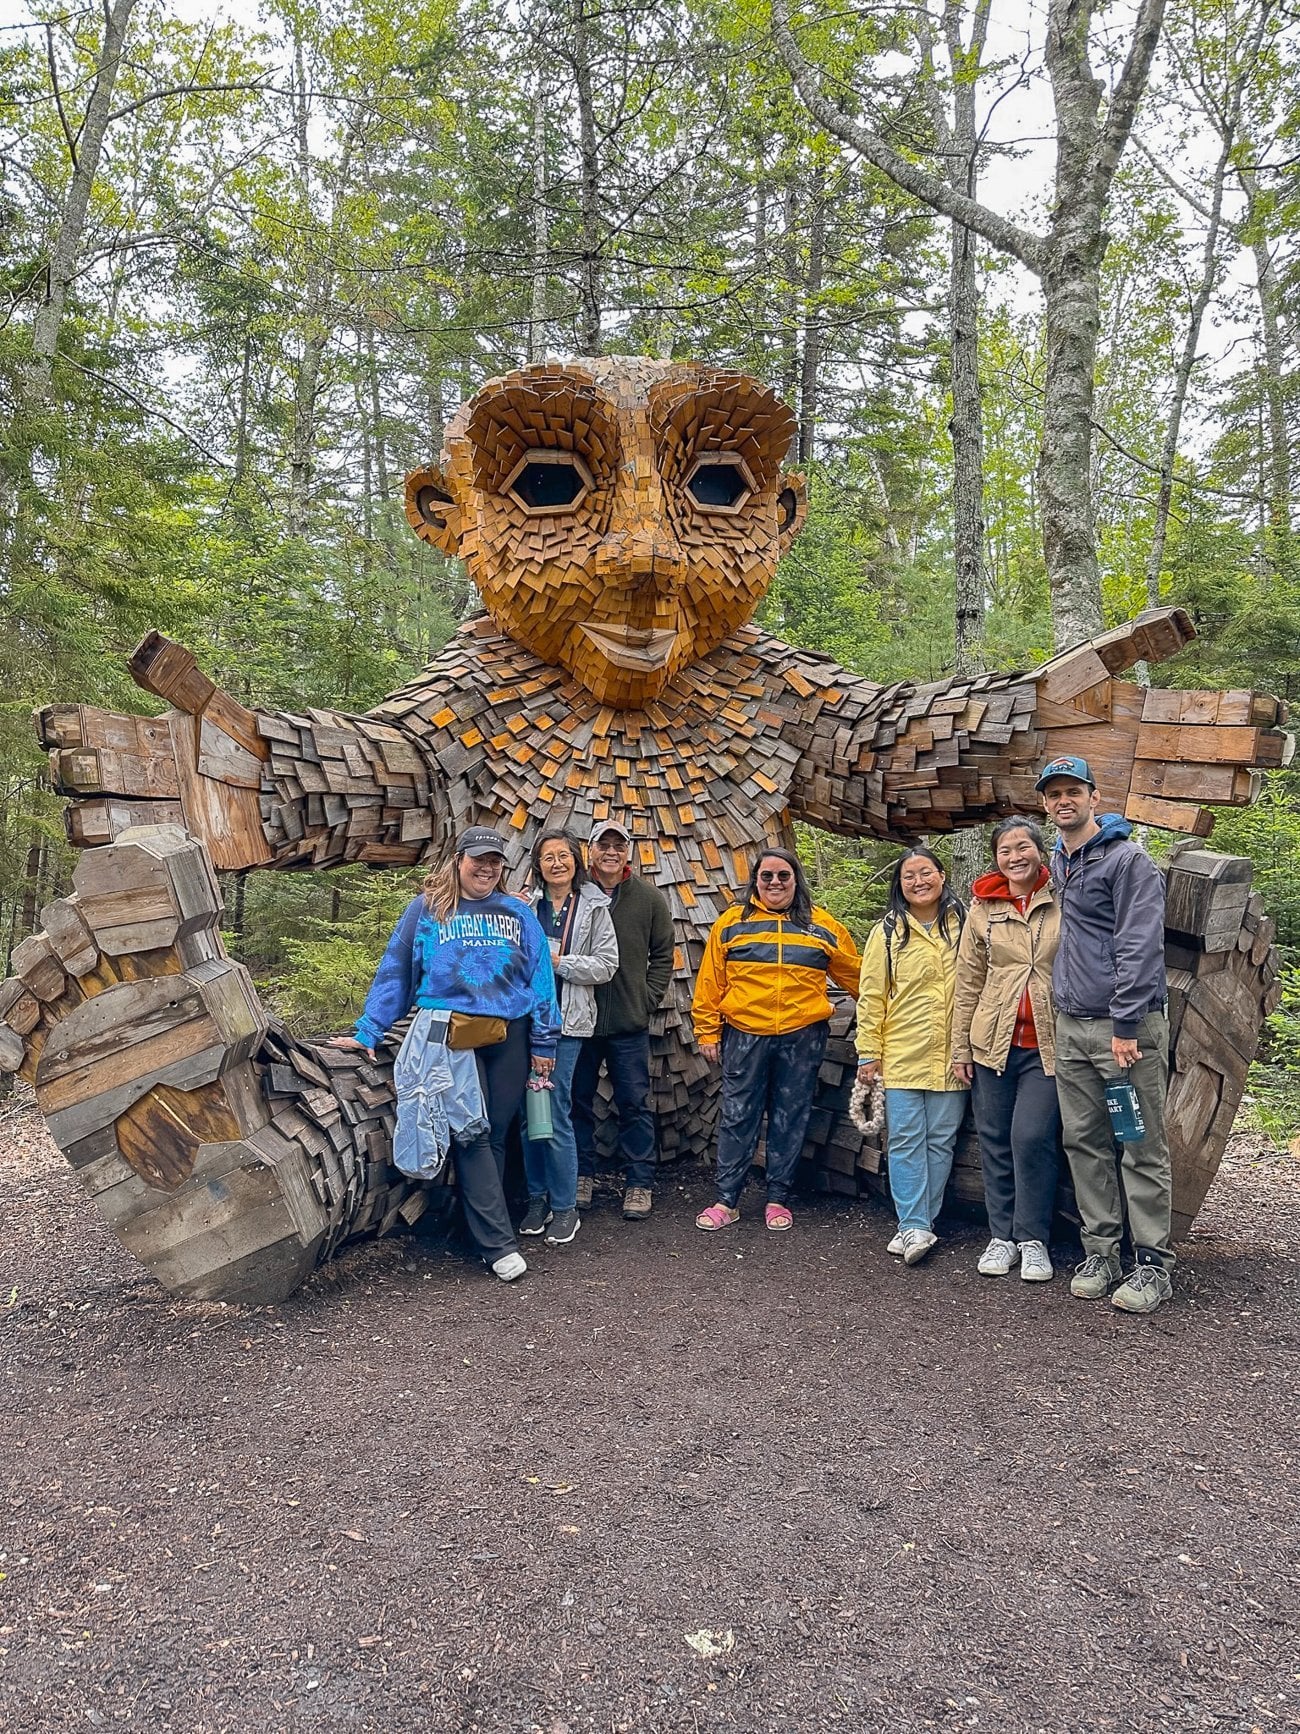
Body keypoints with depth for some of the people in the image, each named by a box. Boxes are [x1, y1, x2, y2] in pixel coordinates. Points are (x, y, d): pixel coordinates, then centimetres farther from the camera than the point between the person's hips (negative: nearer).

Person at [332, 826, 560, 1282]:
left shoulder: (518, 915, 12)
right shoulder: (427, 910, 6)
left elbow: (540, 977, 11)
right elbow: (395, 972, 6)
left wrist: (544, 1043, 6)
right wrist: (367, 1032, 1)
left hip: (508, 1038, 3)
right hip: (451, 1035, -2)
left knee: (496, 1136, 7)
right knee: (472, 1136, -9)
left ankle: (482, 1224, 21)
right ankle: (500, 1244, -6)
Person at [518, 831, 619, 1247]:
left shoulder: (593, 907, 3)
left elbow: (606, 964, -2)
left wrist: (558, 962, -9)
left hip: (567, 1021, -3)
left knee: (555, 1111, -6)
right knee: (529, 1111, 8)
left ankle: (564, 1208, 8)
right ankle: (537, 1199, 23)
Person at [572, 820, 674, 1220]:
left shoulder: (649, 898, 3)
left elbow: (663, 955, 8)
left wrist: (647, 998, 0)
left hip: (629, 1023, 0)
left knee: (634, 1103, 6)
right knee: (578, 1100, 10)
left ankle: (639, 1183, 17)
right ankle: (581, 1175, 25)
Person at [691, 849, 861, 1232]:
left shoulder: (821, 925, 6)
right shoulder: (731, 922, 4)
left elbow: (855, 976, 14)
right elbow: (710, 982, 4)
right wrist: (707, 1031, 2)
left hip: (802, 1038, 1)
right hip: (744, 1035, -1)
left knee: (790, 1120, 8)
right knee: (737, 1118, 4)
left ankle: (778, 1199, 21)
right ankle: (727, 1200, 14)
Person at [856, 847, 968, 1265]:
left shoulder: (963, 924, 6)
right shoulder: (887, 932, 3)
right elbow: (872, 996, 2)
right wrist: (868, 1052, -1)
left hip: (951, 1055, 1)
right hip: (902, 1054, -1)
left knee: (941, 1140, 6)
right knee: (906, 1140, -2)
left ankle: (917, 1225, 16)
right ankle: (914, 1226, 3)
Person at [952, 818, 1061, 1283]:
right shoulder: (983, 909, 5)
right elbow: (968, 983, 7)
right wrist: (960, 1048, 5)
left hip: (1046, 1044, -2)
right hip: (993, 1043, 2)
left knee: (1032, 1137, -9)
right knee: (996, 1141, 7)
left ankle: (1033, 1239, 8)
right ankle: (1002, 1236, 21)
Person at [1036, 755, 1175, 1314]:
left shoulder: (1128, 860, -9)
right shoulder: (1057, 862, 15)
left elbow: (1138, 947, -15)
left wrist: (1125, 1026, -19)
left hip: (1127, 1024, -7)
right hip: (1071, 1026, 7)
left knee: (1142, 1148, -1)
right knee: (1084, 1142, 9)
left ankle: (1153, 1263, 7)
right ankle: (1100, 1252, 18)